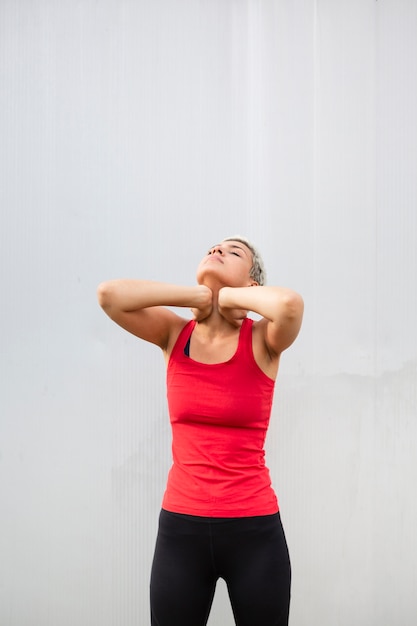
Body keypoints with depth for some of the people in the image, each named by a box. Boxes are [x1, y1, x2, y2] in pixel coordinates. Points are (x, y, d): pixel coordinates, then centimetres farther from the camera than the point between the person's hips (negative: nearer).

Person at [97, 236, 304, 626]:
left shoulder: (262, 340, -7)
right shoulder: (175, 335, 1)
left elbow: (290, 304, -30)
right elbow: (109, 294, -14)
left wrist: (230, 295, -12)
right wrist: (199, 295, -9)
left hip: (254, 529, -2)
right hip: (181, 527, 2)